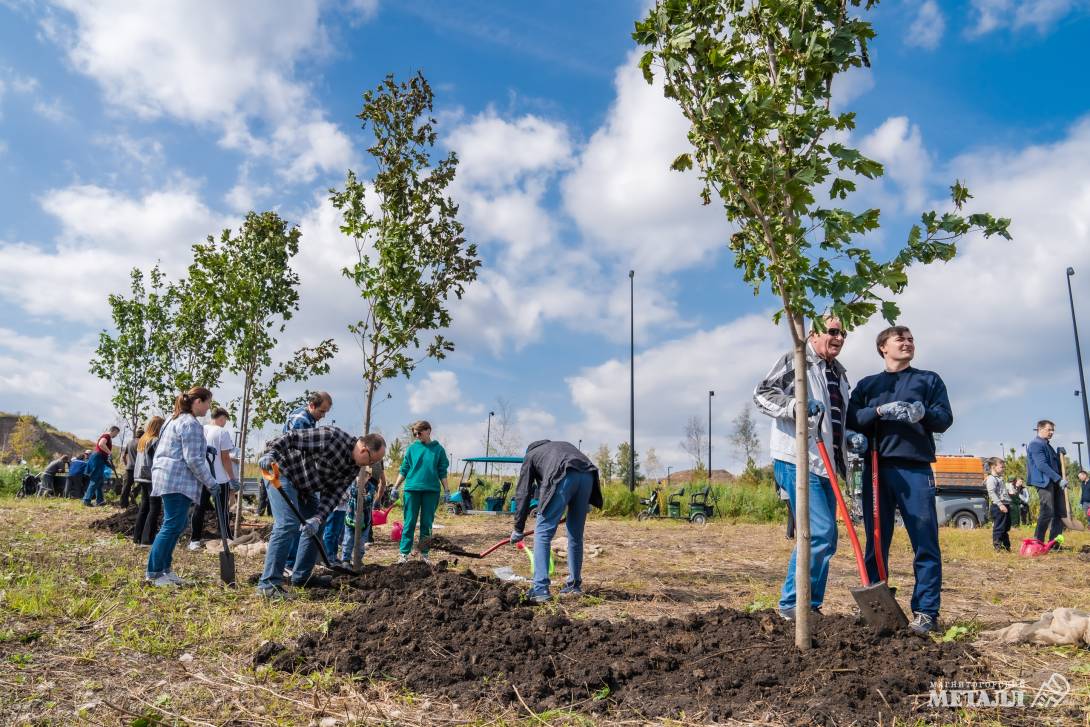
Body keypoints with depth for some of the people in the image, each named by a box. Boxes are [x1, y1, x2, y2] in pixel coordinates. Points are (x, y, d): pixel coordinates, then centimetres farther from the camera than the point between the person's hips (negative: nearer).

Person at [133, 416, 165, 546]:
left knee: (144, 506, 13)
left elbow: (140, 459, 18)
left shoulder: (142, 440, 13)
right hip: (152, 478, -8)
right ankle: (147, 539, -7)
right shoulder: (156, 441, -12)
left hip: (141, 477, 8)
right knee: (155, 508, -5)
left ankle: (137, 536, 16)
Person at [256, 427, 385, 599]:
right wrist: (270, 453, -43)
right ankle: (269, 583, -15)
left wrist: (318, 518, -21)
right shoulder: (332, 436, -28)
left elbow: (333, 493, -7)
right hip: (282, 472, -9)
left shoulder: (354, 466, -3)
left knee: (316, 527, 11)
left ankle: (302, 576, 23)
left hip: (306, 486, 9)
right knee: (288, 524, -20)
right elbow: (291, 437, -29)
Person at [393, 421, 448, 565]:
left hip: (431, 490, 0)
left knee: (427, 523, 8)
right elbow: (404, 470, 7)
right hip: (412, 489, 0)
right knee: (409, 523, 2)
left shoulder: (438, 449, 4)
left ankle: (424, 553, 17)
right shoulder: (412, 448, 4)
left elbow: (442, 472, 6)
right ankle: (404, 553, 7)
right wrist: (395, 487, 1)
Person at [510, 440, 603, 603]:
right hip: (588, 476, 5)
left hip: (563, 477, -5)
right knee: (576, 535, 19)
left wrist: (518, 529, 30)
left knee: (542, 533, 5)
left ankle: (540, 590, 0)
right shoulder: (564, 445, 43)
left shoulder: (530, 455, 31)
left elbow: (522, 494, 25)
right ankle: (574, 585, 27)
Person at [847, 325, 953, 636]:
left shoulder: (929, 379, 14)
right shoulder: (867, 384, 18)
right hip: (876, 468, 2)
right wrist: (879, 411, -14)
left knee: (925, 543, -3)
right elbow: (852, 419, 4)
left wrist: (922, 414, -17)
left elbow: (945, 419, 4)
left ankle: (926, 611, 3)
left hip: (915, 468, -1)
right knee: (876, 542, 5)